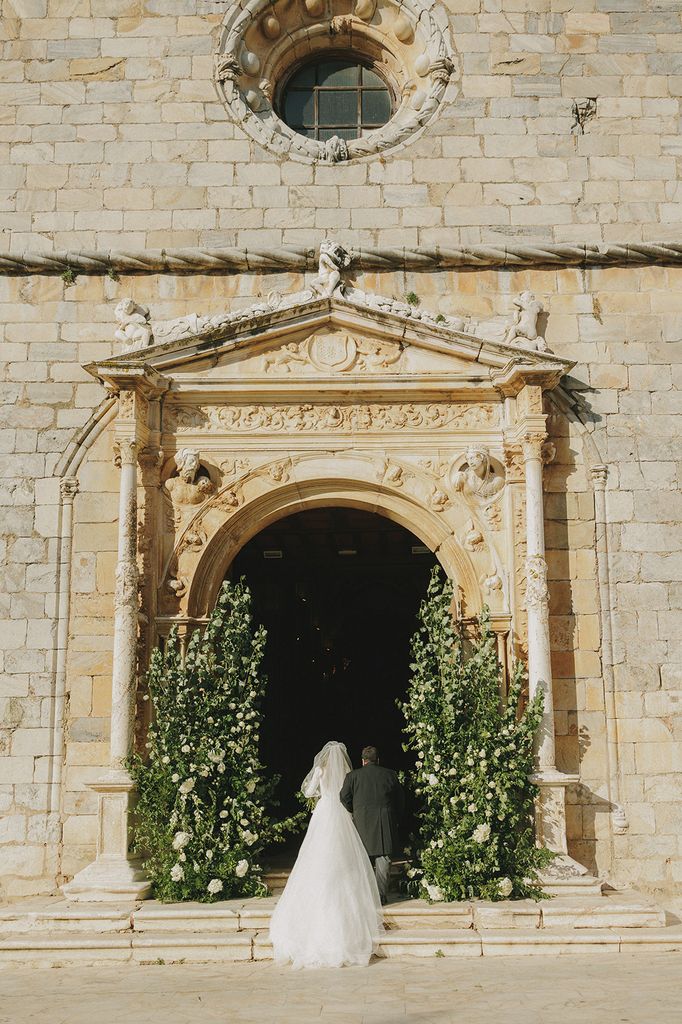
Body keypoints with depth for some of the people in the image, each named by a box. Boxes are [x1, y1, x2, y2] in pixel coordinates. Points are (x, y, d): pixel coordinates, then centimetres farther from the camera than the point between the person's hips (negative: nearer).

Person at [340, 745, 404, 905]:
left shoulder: (352, 776, 1)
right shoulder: (390, 775, 6)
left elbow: (344, 799, 0)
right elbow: (400, 801, 9)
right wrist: (396, 819, 20)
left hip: (362, 824, -1)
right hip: (386, 825, 1)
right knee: (383, 859, 5)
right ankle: (381, 895, 5)